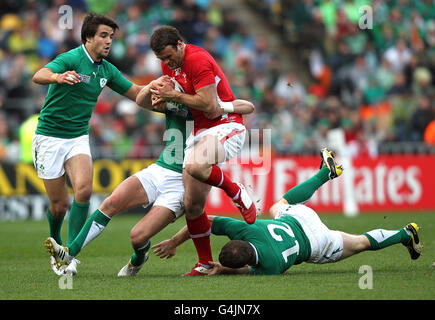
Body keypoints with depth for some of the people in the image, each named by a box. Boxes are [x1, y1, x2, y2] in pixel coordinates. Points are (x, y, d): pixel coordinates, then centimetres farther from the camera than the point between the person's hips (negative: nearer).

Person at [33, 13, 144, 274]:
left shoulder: (107, 70, 5)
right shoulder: (71, 59, -16)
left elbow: (136, 92, 14)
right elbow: (38, 76, -34)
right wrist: (58, 77, -57)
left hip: (78, 138, 4)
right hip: (50, 137, -4)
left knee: (84, 189, -22)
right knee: (59, 204, 0)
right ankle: (56, 245, 30)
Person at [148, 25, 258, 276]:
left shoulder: (198, 60, -17)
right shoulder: (169, 64, 9)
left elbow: (209, 105, -21)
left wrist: (174, 95, -15)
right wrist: (162, 99, 2)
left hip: (226, 126, -8)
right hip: (200, 131, 8)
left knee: (195, 166, -38)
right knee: (192, 204, 0)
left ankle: (238, 193, -10)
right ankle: (205, 264, 12)